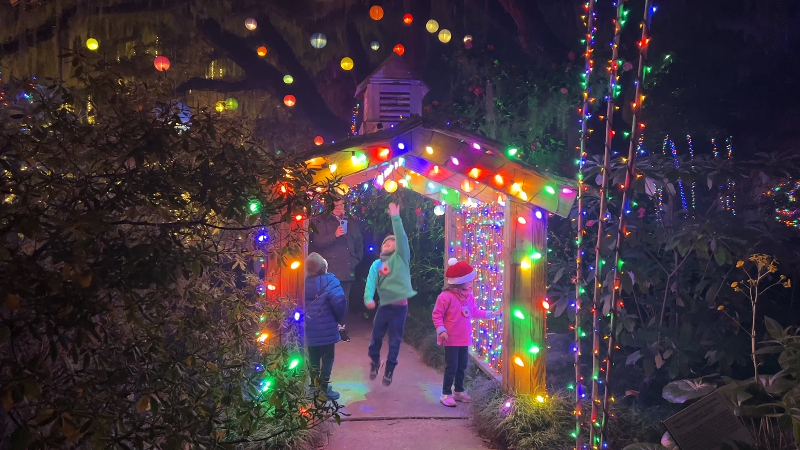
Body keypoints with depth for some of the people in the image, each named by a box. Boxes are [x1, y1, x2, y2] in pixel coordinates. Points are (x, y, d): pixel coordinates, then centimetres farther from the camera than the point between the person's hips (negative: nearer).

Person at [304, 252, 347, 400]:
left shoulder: (304, 282, 3)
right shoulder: (329, 281, -14)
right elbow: (339, 302, -23)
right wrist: (339, 319, -6)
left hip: (309, 329, 5)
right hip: (326, 328, -5)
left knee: (313, 358, 17)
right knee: (327, 358, 6)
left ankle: (314, 386, 26)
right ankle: (324, 388, 8)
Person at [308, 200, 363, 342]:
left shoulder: (352, 222, 15)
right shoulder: (323, 222, 0)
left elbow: (359, 242, 24)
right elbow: (317, 242, -11)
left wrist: (356, 259, 15)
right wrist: (334, 235, -22)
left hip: (347, 269, 5)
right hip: (330, 269, -4)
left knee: (344, 300, 7)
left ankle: (340, 327, 15)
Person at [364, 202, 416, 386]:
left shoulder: (401, 257, 3)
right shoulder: (376, 264, 7)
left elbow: (402, 237, -11)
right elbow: (371, 282, -8)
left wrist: (395, 217, -18)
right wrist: (368, 298, -26)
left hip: (400, 306, -2)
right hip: (384, 306, 2)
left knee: (395, 340, 5)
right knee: (376, 336, 8)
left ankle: (389, 369, 21)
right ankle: (374, 361, 33)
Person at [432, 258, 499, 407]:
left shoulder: (469, 296, 7)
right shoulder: (446, 296, -17)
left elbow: (474, 312, 20)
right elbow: (437, 314, -16)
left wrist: (487, 314, 19)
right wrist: (441, 329, -23)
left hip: (464, 339, 8)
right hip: (451, 339, -8)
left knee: (462, 366, 17)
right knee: (452, 367, -3)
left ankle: (459, 391, 32)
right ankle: (446, 394, 8)